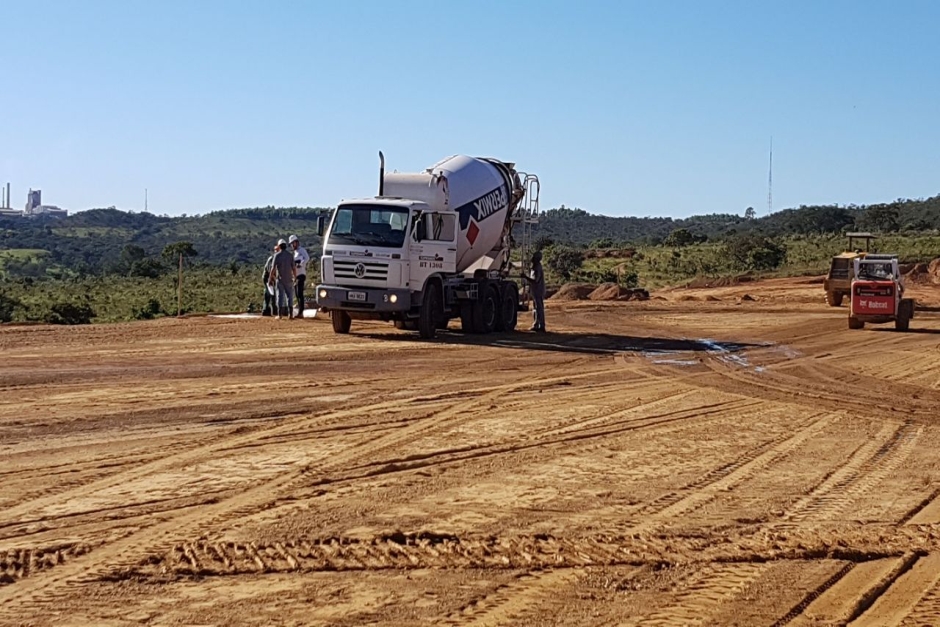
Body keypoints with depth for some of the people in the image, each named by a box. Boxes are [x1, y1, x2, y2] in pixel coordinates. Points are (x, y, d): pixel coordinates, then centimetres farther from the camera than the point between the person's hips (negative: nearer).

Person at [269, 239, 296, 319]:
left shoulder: (277, 255, -5)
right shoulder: (290, 255, 0)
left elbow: (273, 268, -8)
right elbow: (293, 267, -3)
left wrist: (270, 277, 0)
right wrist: (295, 276, 7)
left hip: (280, 279, -1)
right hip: (289, 279, 1)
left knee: (280, 296, 2)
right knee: (289, 296, 6)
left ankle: (280, 314, -1)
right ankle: (290, 314, 2)